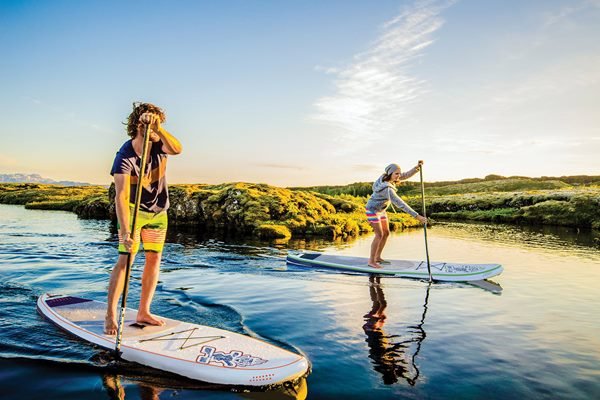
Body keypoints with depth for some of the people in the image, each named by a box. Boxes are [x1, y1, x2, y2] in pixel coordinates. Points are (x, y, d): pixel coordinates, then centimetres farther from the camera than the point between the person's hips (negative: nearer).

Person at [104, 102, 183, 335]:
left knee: (154, 259, 5)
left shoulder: (159, 145, -12)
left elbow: (177, 149, -36)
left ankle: (143, 312, 15)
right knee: (125, 259, -11)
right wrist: (125, 232, -40)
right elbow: (121, 197, -32)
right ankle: (110, 315, -1)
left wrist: (158, 129, -48)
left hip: (159, 211, 5)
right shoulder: (124, 157, -24)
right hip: (133, 210, -5)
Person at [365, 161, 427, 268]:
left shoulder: (386, 176, -10)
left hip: (381, 210, 9)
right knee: (379, 235, -9)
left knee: (386, 233, 10)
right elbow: (400, 204, -39)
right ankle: (371, 261, 1)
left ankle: (377, 257, 20)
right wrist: (417, 216, -39)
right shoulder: (387, 189, -35)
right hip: (372, 210, -9)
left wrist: (417, 167, -21)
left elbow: (406, 175, -3)